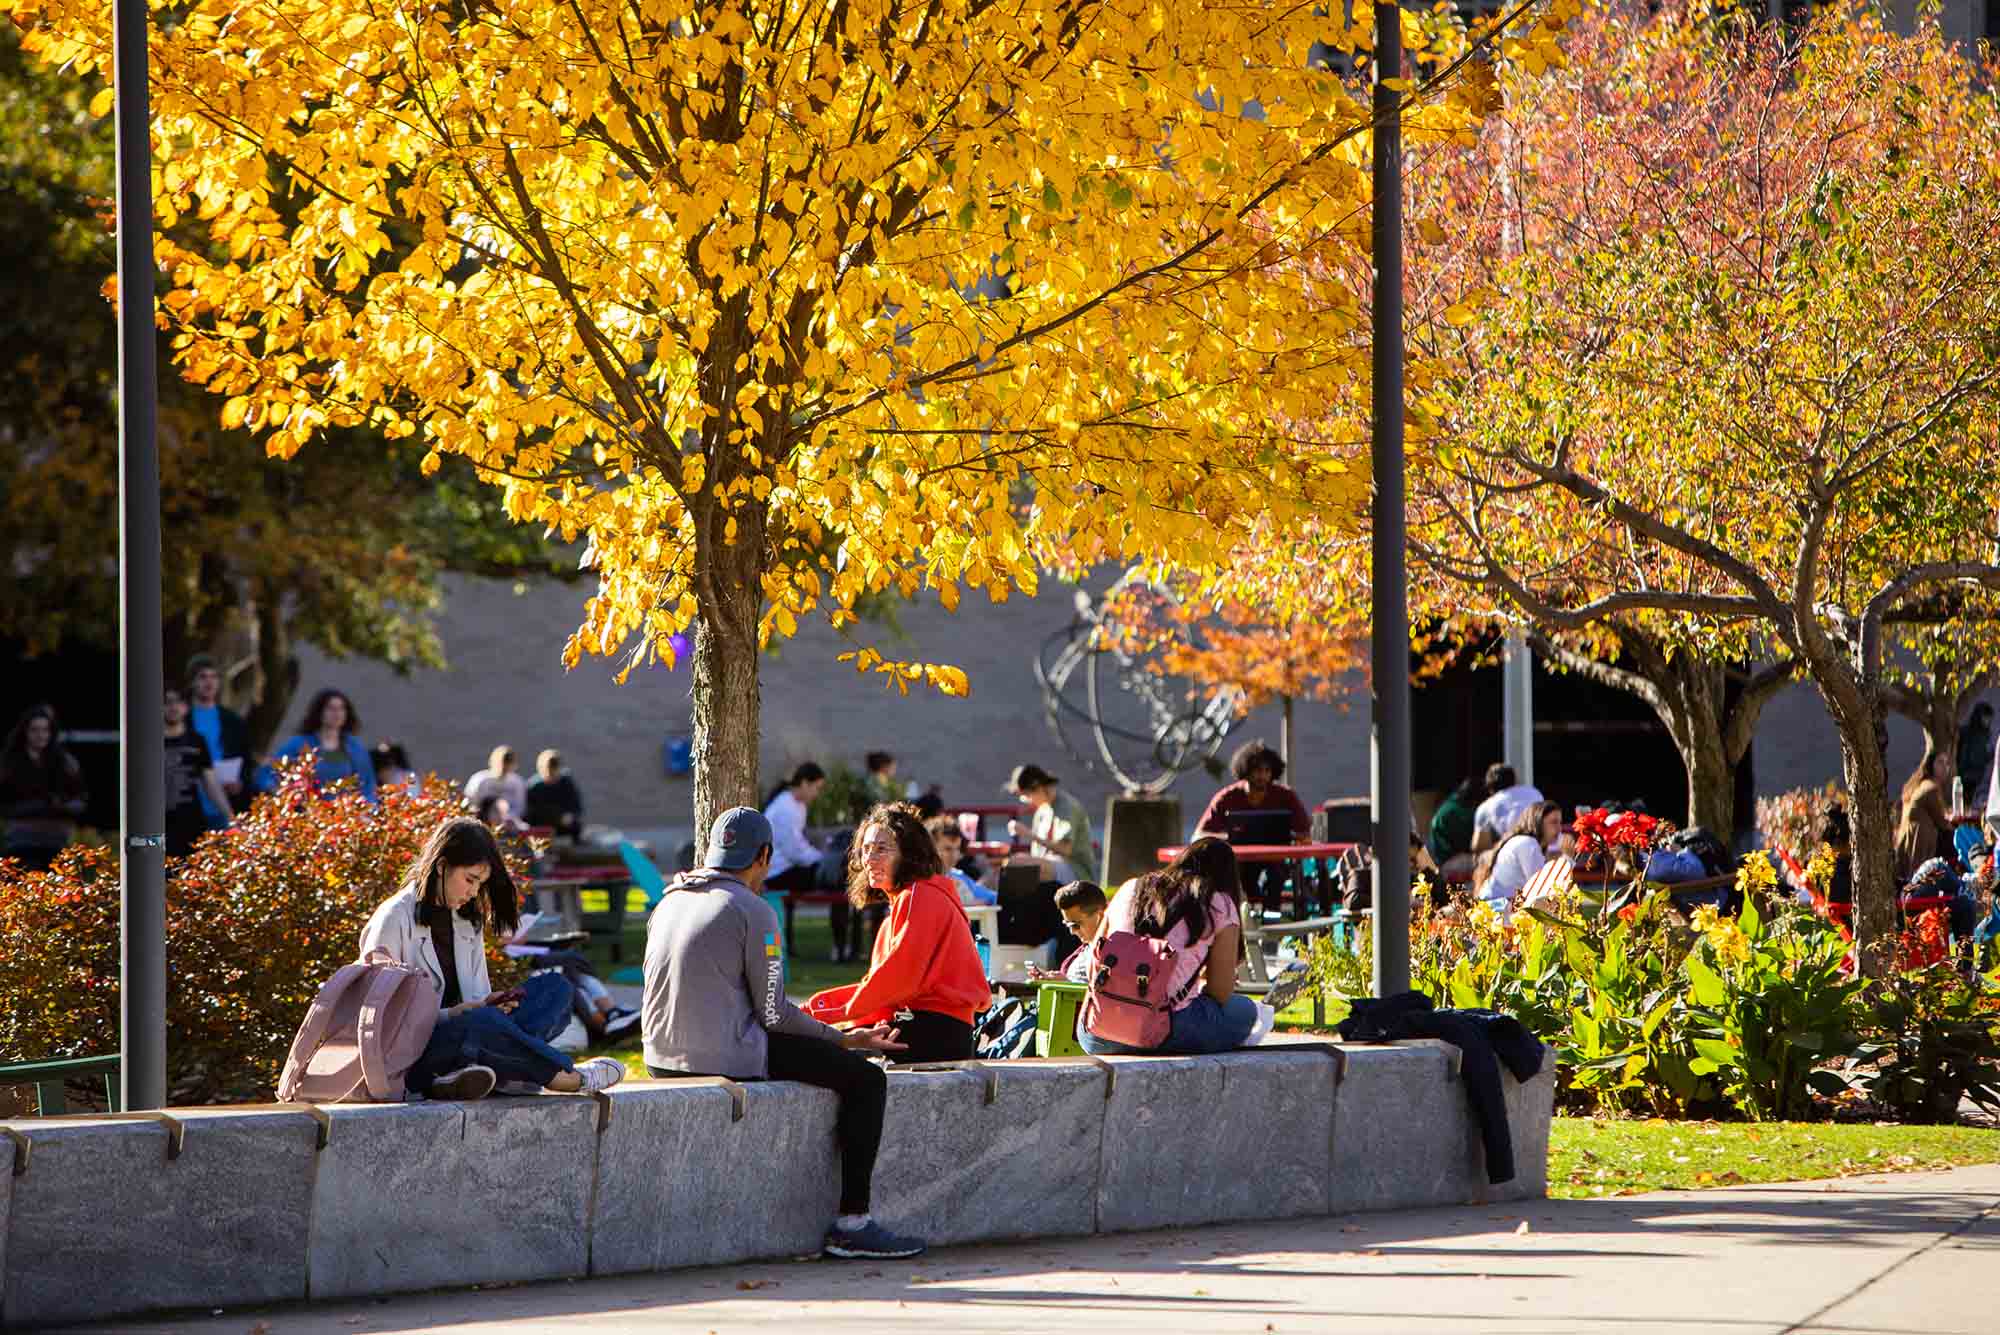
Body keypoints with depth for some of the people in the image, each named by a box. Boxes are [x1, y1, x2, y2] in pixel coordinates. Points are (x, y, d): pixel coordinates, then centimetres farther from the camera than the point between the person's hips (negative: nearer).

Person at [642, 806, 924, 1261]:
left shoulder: (668, 904, 12)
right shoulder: (753, 912, -10)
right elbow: (773, 1013, -11)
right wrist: (845, 1039, 2)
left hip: (663, 1055, 9)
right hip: (726, 1057, -9)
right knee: (865, 1078, 1)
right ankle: (852, 1221, -3)